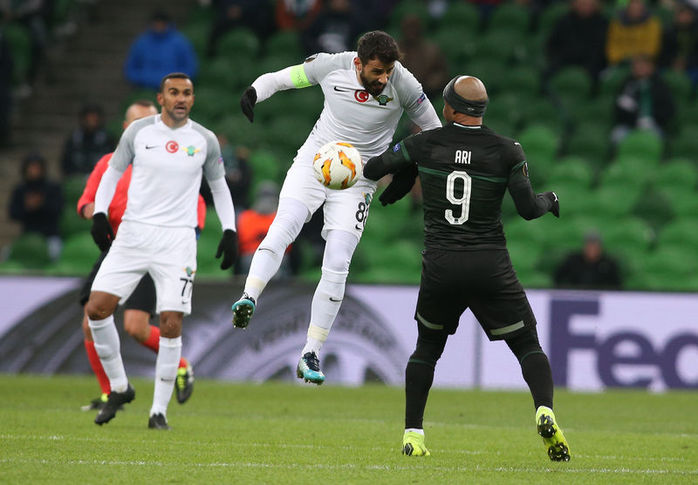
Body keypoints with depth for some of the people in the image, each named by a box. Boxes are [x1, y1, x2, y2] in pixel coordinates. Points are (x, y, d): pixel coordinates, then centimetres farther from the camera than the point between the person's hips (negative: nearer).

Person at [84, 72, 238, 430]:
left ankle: (159, 410, 2)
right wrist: (99, 213, 0)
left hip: (177, 239, -1)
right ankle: (119, 387, 10)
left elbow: (218, 186, 18)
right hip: (133, 233, 1)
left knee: (171, 324, -11)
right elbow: (113, 172, 14)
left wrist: (229, 230, 8)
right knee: (97, 308, -11)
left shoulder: (205, 141, 5)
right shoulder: (138, 131, 4)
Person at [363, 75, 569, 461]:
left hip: (440, 267, 1)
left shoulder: (424, 144, 1)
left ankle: (412, 435, 14)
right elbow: (528, 208, -2)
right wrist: (550, 199, 19)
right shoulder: (507, 151, -1)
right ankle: (545, 411, -18)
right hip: (491, 267, -1)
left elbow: (373, 169, 8)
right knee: (528, 345, 8)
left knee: (428, 347, 21)